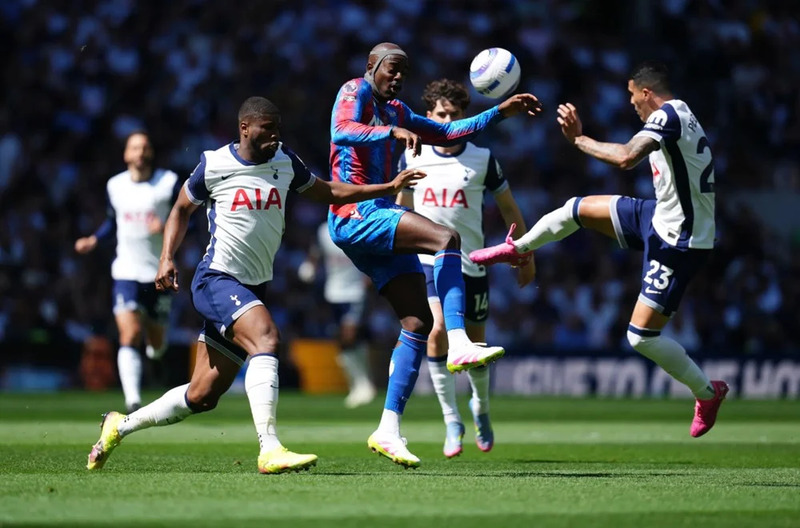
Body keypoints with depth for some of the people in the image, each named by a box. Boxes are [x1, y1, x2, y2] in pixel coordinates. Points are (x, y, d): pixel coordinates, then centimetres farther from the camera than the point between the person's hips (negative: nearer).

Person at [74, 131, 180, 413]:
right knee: (130, 336, -17)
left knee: (156, 343, 9)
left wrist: (167, 228, -21)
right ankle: (133, 401, -22)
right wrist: (94, 240, 6)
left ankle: (154, 346, 49)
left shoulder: (169, 183, -3)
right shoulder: (115, 186, 6)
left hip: (160, 272, 0)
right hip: (126, 272, 0)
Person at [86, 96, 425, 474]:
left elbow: (326, 192, 19)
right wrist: (166, 257, -4)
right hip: (217, 279, -6)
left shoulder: (285, 161, 7)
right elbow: (182, 209, 9)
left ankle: (121, 426, 26)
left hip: (253, 287, 6)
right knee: (266, 337, -32)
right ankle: (270, 450, -37)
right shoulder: (213, 165, -5)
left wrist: (387, 188, 13)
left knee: (202, 396, 7)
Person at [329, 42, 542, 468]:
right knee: (447, 238, -28)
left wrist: (501, 112, 23)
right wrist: (393, 131, -34)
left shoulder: (396, 112, 25)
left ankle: (388, 429, 0)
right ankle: (458, 345, -39)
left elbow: (447, 133, 30)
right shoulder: (355, 91, 0)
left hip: (377, 217, 9)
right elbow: (341, 131, -21)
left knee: (418, 322, 0)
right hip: (356, 213, -9)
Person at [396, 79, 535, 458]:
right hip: (427, 260, 0)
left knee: (476, 345, 7)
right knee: (437, 330, -23)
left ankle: (480, 407, 39)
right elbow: (402, 206, 16)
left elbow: (509, 209, 9)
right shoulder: (412, 157, 0)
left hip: (471, 265, 0)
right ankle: (452, 420, -10)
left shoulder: (482, 159, -2)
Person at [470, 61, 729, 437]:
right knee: (577, 209, 14)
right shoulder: (677, 116, 8)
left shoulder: (668, 114, -23)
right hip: (659, 217, 10)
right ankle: (516, 248, 37)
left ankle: (708, 392, 11)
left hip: (679, 242, -10)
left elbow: (625, 157, -35)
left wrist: (579, 139, -22)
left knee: (641, 336, -7)